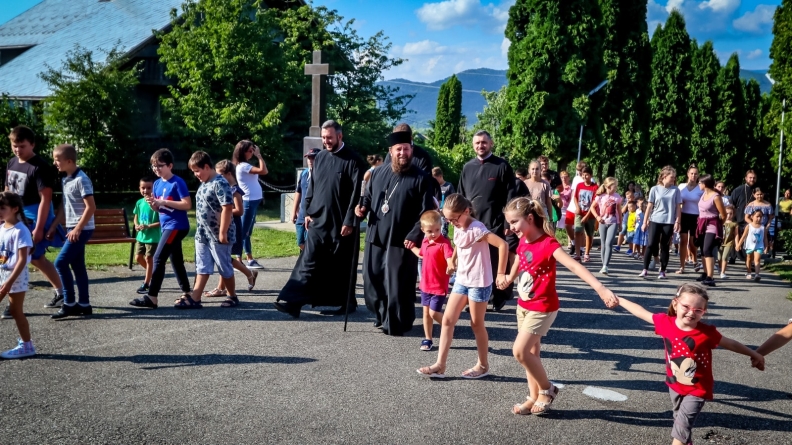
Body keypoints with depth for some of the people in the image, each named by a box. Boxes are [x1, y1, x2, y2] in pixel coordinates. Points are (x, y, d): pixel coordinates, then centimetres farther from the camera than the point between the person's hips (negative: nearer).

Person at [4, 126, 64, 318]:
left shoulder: (40, 167, -16)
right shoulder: (11, 163, 9)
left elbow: (45, 199, -20)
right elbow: (7, 193, 18)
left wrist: (39, 228, -23)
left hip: (34, 218, -9)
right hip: (17, 217, 9)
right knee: (36, 258, 16)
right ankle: (61, 293, 28)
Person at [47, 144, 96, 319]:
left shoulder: (81, 179, -15)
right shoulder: (65, 180, 12)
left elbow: (91, 207, -19)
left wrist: (77, 229, -19)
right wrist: (53, 227, 15)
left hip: (82, 229, -9)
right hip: (72, 228, 9)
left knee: (60, 263, -10)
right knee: (77, 266, 9)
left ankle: (69, 303, -2)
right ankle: (84, 304, 14)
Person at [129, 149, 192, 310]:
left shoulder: (178, 182, -13)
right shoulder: (157, 183, 11)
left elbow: (187, 205, -19)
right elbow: (159, 209, 16)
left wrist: (164, 202, -21)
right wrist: (153, 203, -7)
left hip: (177, 226, -9)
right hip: (166, 226, 9)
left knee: (158, 258, -12)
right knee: (176, 260, 14)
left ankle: (152, 297, -9)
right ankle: (187, 293, 24)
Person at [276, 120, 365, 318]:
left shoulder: (353, 160, -8)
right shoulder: (319, 158, 10)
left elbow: (356, 193, -11)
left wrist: (349, 221, -14)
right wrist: (308, 212, 10)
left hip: (341, 222, -5)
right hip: (318, 220, 5)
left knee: (342, 266, 6)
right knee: (308, 262, 0)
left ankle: (347, 302, 20)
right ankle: (293, 301, -3)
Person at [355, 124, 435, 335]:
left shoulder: (421, 179, -7)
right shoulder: (378, 174, 10)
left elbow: (426, 212, -10)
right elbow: (369, 196, 23)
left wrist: (414, 236, -19)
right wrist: (363, 207, 0)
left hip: (401, 242, -6)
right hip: (375, 238, 6)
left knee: (397, 285, -1)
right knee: (372, 282, 12)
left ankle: (396, 323, 15)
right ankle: (382, 316, 32)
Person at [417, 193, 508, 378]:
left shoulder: (477, 229, -20)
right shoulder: (458, 229, 5)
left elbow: (503, 245, -27)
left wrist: (501, 274, -25)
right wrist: (453, 261, 16)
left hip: (479, 283, -8)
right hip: (461, 280, 8)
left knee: (477, 324, 5)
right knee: (447, 320, 2)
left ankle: (483, 365, 23)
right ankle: (440, 365, 5)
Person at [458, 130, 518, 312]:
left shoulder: (502, 166, -2)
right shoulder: (467, 167, 10)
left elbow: (510, 198, -5)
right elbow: (461, 197, 14)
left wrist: (509, 224, -10)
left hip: (495, 226, -4)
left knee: (496, 264, 5)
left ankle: (499, 297, 19)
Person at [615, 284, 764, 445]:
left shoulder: (707, 333, -23)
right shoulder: (666, 323, -16)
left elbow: (731, 344, -8)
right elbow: (641, 312, -4)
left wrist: (754, 354, 1)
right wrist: (618, 299, 4)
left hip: (697, 390, -4)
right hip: (675, 385, 4)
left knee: (681, 426, -9)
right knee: (681, 421, 23)